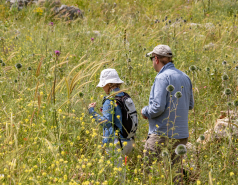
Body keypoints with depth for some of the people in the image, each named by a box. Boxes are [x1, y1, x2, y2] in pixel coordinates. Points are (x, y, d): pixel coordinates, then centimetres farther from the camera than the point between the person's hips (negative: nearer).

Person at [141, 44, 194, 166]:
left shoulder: (162, 77, -14)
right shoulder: (185, 77, 11)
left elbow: (158, 107, -20)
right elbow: (190, 105, 20)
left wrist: (145, 111, -2)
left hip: (162, 135, -8)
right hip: (181, 136, 8)